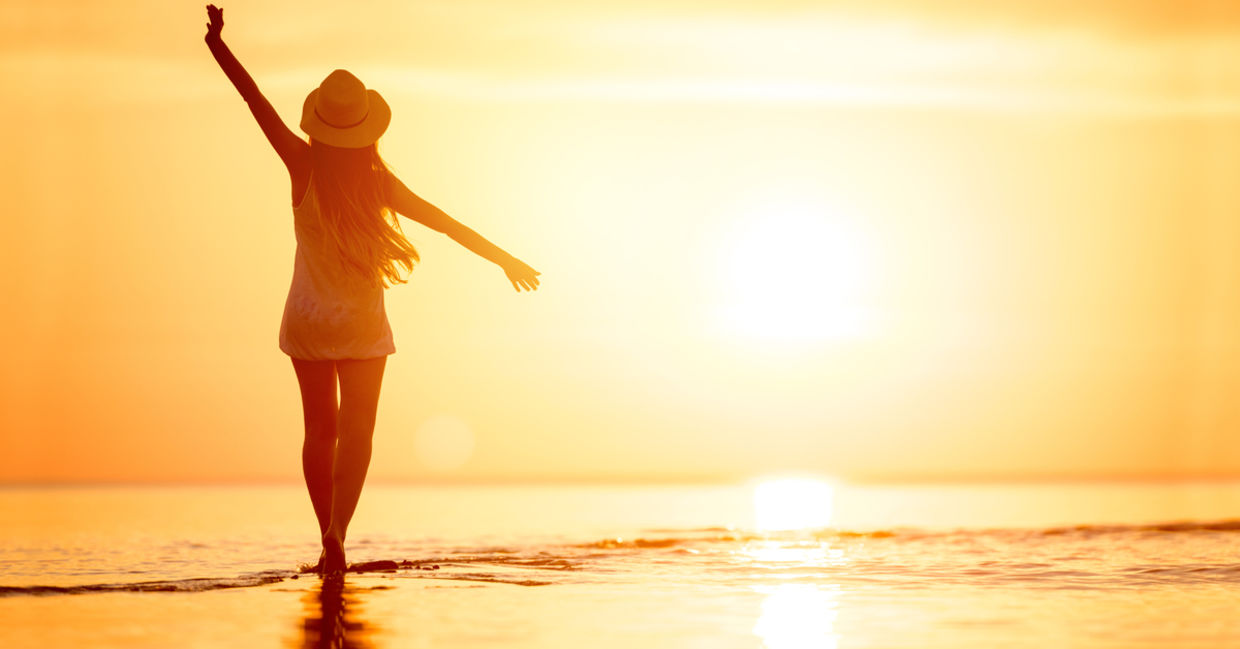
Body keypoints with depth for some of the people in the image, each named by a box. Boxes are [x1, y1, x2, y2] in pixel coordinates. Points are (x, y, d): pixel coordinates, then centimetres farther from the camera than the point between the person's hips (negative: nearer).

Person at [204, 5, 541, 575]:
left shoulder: (304, 166, -14)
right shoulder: (378, 184, -13)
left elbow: (257, 102, -14)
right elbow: (448, 224, -6)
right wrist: (504, 258, 4)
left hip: (307, 318, 1)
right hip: (361, 324, -1)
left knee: (320, 429, 12)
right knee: (355, 433, 0)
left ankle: (328, 535, 10)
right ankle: (338, 527, -21)